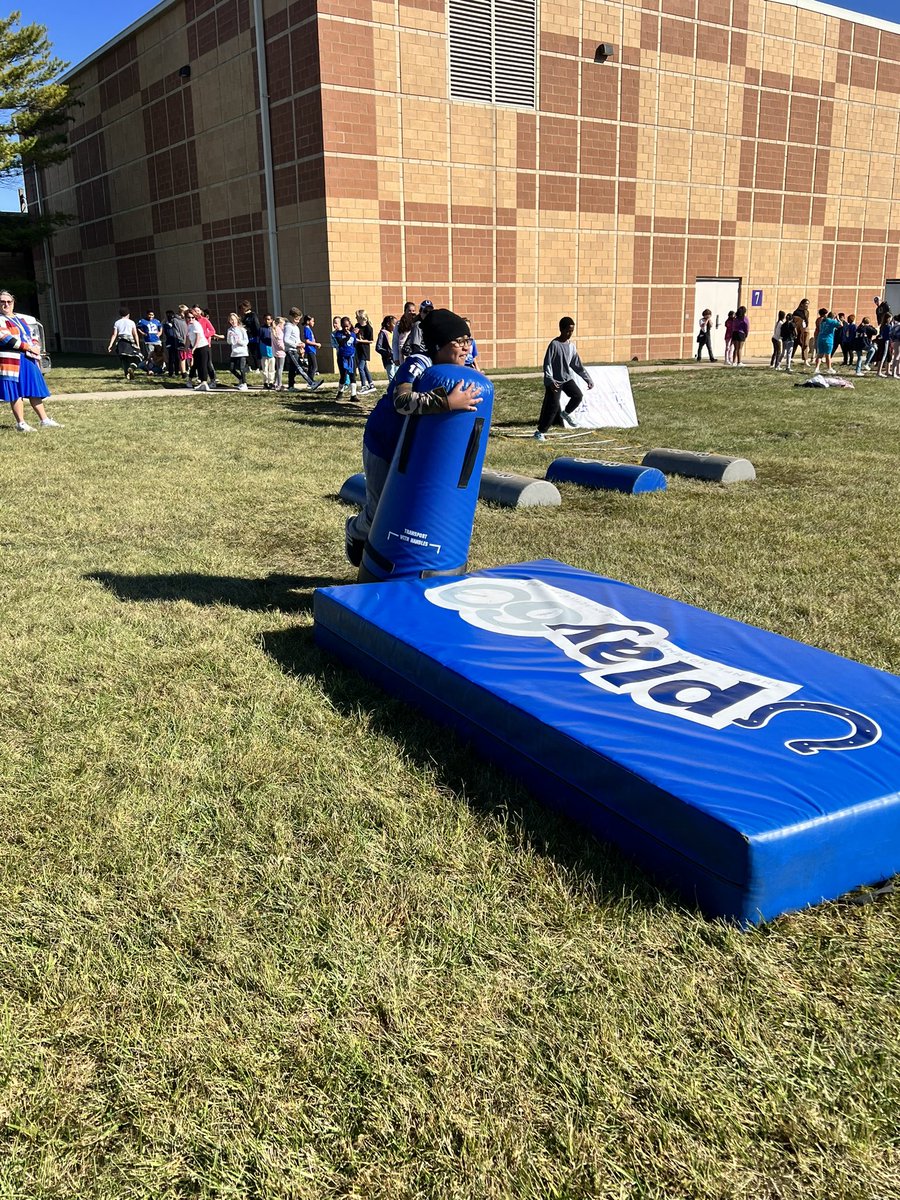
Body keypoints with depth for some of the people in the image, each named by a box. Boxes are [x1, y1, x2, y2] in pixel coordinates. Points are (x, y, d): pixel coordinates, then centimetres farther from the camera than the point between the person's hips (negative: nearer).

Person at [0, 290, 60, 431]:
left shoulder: (20, 319, 20)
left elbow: (30, 337, 24)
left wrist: (36, 349, 5)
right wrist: (28, 347, -19)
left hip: (28, 360, 8)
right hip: (12, 361, -8)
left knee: (35, 391, 8)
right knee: (16, 393, -4)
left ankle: (45, 420, 12)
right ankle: (21, 424, 0)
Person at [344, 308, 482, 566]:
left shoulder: (461, 373, -6)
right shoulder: (418, 365, -30)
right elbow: (402, 400, -49)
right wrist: (447, 403, -55)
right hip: (384, 445, -6)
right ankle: (355, 531, 39)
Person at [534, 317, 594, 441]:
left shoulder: (571, 345, 5)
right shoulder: (554, 344, -15)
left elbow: (577, 364, 11)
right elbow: (547, 364, -17)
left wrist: (587, 378, 8)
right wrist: (550, 380, -29)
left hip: (567, 378, 6)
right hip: (554, 381, -6)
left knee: (578, 395, -14)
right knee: (553, 405, -10)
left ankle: (565, 413, 15)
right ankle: (540, 432, 1)